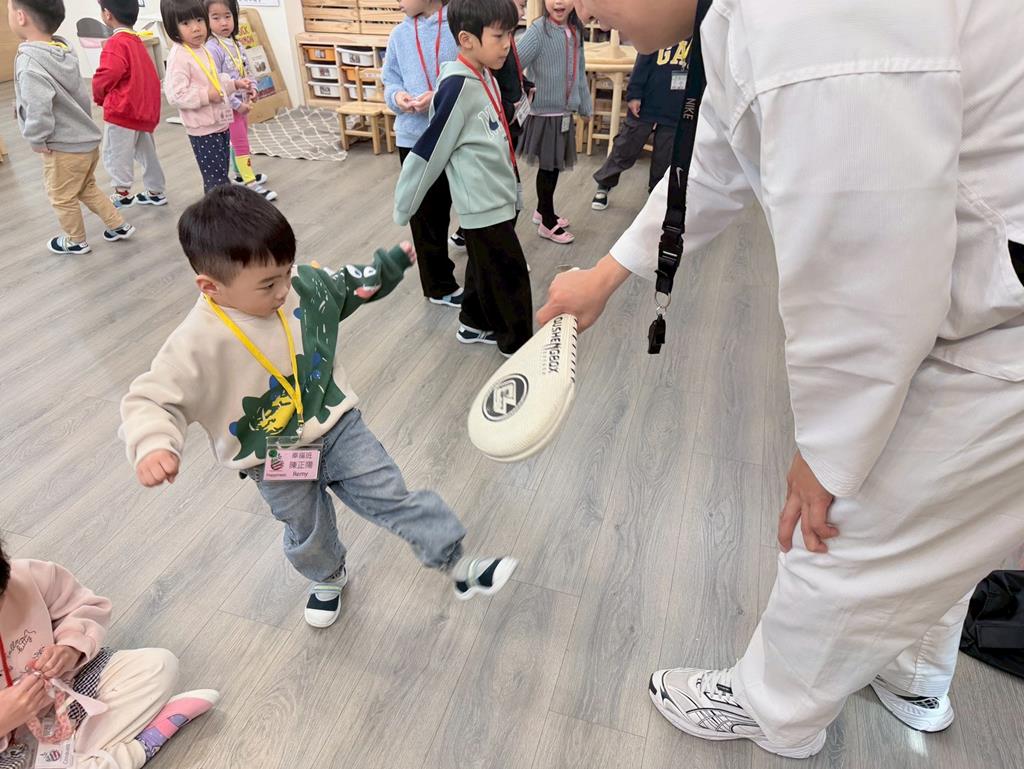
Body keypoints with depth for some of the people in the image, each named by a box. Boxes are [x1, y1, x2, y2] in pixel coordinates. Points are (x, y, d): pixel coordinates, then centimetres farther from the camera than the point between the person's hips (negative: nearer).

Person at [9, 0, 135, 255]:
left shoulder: (29, 62, -25)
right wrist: (80, 124, 19)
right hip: (87, 138, 8)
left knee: (62, 198, 15)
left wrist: (36, 140, -19)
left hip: (64, 148, -7)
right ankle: (119, 226, 33)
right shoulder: (63, 50, 0)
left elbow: (38, 107, -35)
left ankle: (76, 241, 33)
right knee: (87, 188, 26)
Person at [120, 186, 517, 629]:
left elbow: (349, 286, 6)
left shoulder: (302, 285, -13)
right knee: (308, 534, 22)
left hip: (337, 428, 2)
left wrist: (395, 261, -2)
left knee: (392, 497, 3)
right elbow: (150, 400, -24)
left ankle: (458, 567, 19)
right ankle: (328, 580, 55)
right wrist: (152, 446, -44)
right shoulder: (198, 343, -27)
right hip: (274, 462, -1)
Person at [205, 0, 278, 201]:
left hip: (243, 102, 8)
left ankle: (240, 175, 36)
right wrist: (237, 104, -21)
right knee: (242, 144, -6)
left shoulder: (236, 44, 5)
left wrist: (252, 88, -4)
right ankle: (251, 185, -4)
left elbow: (246, 70, 15)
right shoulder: (212, 48, -20)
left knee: (239, 141, 20)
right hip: (228, 105, -8)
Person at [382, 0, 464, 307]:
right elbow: (390, 81, 10)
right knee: (426, 213, 7)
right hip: (415, 137, 2)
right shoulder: (399, 34, 4)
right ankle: (439, 285, 20)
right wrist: (398, 96, -11)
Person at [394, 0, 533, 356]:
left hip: (497, 199, 8)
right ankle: (518, 345, 18)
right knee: (510, 277, 2)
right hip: (484, 205, -8)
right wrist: (404, 208, -11)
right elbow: (428, 151, -18)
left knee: (485, 269, 21)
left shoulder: (484, 77, 5)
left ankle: (474, 325, 38)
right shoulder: (458, 87, -23)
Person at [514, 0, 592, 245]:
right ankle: (548, 223, 17)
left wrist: (585, 106, 16)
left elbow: (580, 72, 13)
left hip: (565, 113, 6)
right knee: (547, 167, 3)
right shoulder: (538, 31, -15)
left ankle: (543, 210, 35)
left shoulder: (575, 31, 6)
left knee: (555, 166, 16)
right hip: (544, 113, -6)